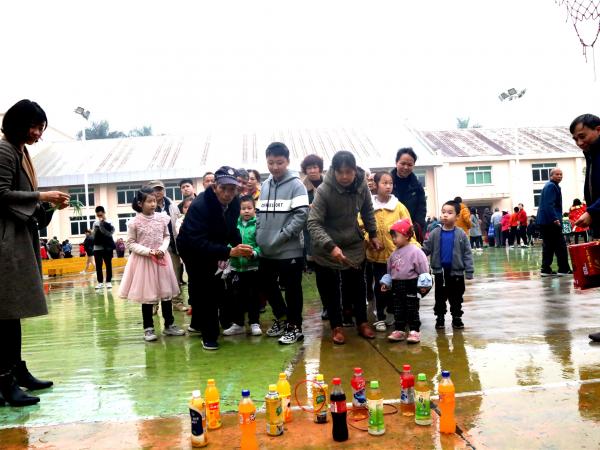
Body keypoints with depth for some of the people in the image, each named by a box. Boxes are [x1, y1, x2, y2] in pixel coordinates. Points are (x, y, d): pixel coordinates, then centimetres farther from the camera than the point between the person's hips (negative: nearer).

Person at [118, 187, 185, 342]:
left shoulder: (162, 218, -1)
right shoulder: (134, 222, -9)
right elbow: (131, 244, -5)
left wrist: (162, 248, -11)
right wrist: (149, 251, -17)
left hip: (162, 259, 3)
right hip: (143, 260, -3)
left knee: (166, 291, 9)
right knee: (147, 294, 4)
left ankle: (169, 325, 22)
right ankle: (148, 328, 16)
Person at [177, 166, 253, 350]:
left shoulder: (234, 202, -17)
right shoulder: (199, 206, -36)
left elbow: (231, 228, -1)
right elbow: (197, 242, -43)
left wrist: (239, 246, -21)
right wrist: (228, 252, -52)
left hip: (211, 247, 7)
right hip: (191, 247, -6)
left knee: (216, 287, 15)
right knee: (206, 287, -13)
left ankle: (197, 323, 38)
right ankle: (209, 336, 1)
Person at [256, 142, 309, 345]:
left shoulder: (296, 185, -8)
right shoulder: (264, 185, 10)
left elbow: (301, 215, -15)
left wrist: (281, 236, -19)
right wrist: (260, 235, 3)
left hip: (290, 250, -6)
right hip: (266, 250, 6)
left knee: (292, 289, 5)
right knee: (268, 286, 17)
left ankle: (295, 327, 20)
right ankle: (282, 318, 36)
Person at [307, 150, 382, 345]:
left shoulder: (362, 185, -11)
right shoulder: (324, 190, -25)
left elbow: (368, 211, 7)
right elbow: (313, 223, -28)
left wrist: (373, 234, 8)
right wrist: (331, 247, -38)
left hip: (354, 245, 4)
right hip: (328, 249, -3)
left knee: (358, 286, 15)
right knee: (332, 289, 10)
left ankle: (362, 322, 33)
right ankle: (336, 326, 27)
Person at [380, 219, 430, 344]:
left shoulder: (415, 251, -12)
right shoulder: (394, 253, 9)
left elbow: (423, 268, -12)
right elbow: (389, 269, 18)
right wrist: (386, 282, 15)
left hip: (410, 284, -6)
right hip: (396, 285, 7)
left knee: (412, 309, 2)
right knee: (398, 309, 11)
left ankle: (414, 331, 11)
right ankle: (399, 330, 19)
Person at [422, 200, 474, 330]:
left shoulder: (461, 234, -7)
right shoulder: (435, 233, -4)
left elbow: (467, 254, -5)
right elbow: (426, 249, 0)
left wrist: (469, 272, -6)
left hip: (456, 271, -1)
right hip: (440, 271, 1)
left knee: (456, 297, 11)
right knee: (440, 296, 12)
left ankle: (457, 318, 26)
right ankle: (440, 318, 24)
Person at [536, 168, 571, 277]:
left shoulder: (550, 186, 21)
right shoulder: (551, 186, -11)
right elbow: (549, 205, -22)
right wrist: (555, 219, -26)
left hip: (545, 221, 10)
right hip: (551, 221, -10)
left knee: (548, 246, 9)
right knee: (560, 245, -5)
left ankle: (546, 269, 10)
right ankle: (564, 269, -2)